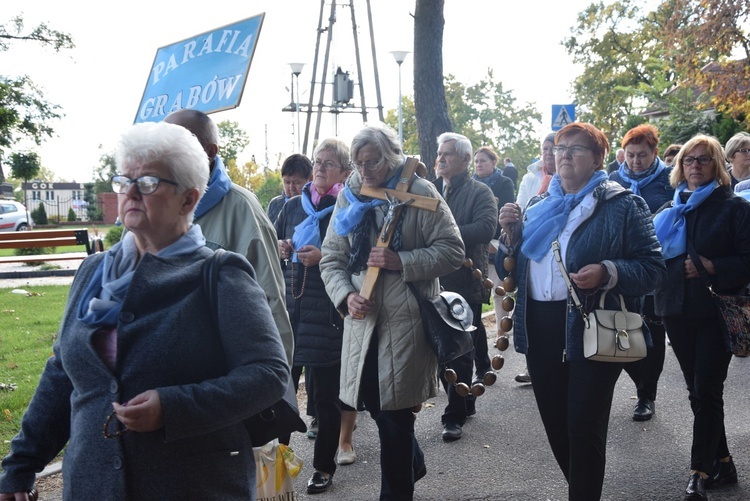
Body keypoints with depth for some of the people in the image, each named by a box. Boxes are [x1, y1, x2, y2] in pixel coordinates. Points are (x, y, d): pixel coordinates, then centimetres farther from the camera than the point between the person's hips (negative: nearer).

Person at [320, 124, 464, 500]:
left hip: (406, 320, -5)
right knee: (375, 404, 13)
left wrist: (401, 261, -18)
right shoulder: (348, 197, 10)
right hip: (363, 318, 5)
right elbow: (331, 258, 11)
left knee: (394, 412, -1)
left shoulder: (419, 193, -3)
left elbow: (452, 250, -6)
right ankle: (413, 463, 41)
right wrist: (346, 295, -7)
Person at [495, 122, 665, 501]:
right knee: (555, 425, 14)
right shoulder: (537, 207, 15)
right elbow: (508, 270, 16)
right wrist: (510, 232, -2)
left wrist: (608, 273, -25)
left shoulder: (623, 205, -1)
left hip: (592, 329, -6)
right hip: (540, 328, 6)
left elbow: (652, 267, -8)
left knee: (584, 428, -1)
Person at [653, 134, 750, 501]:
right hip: (678, 311, 5)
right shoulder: (671, 210, 13)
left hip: (717, 309, -5)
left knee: (706, 391, -7)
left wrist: (710, 267, -20)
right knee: (698, 391, 11)